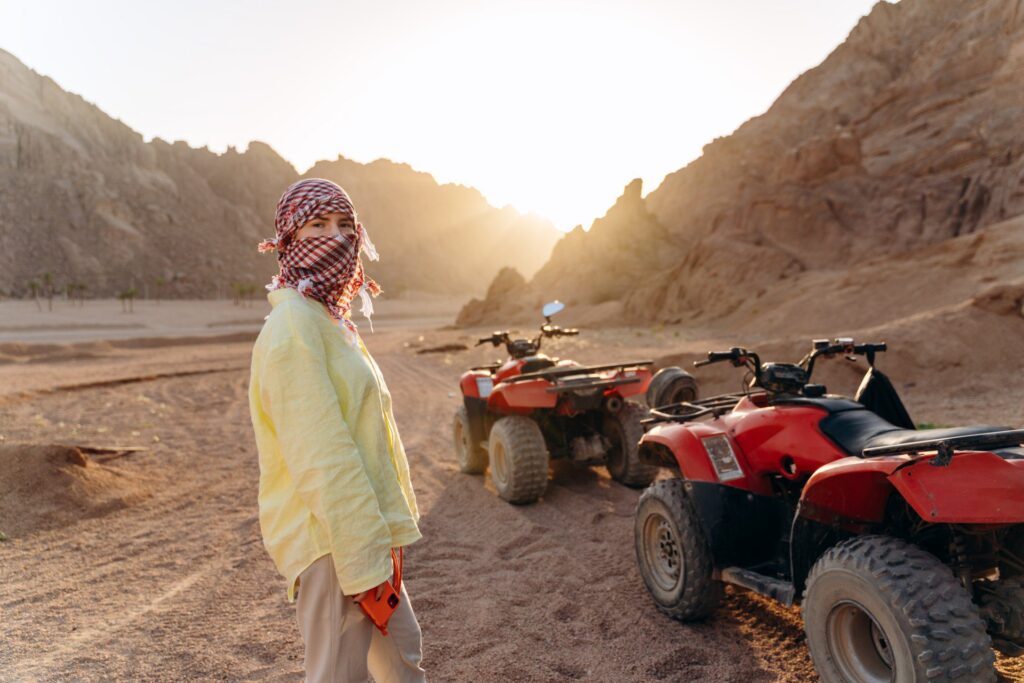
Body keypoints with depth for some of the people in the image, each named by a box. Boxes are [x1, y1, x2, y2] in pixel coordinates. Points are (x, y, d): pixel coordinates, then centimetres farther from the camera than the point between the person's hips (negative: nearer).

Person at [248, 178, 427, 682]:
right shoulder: (293, 327, -19)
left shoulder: (330, 319, 12)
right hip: (330, 538, -10)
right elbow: (320, 458, -24)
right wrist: (362, 556, -22)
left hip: (361, 527, 10)